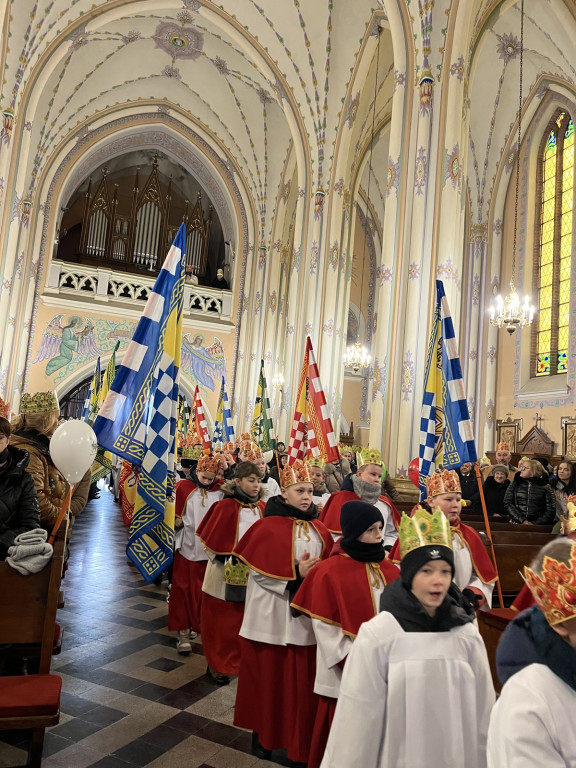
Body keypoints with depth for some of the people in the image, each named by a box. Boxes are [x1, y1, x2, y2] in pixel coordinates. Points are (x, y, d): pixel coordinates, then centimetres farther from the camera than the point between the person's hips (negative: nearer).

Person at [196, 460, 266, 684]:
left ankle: (241, 661, 33)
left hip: (253, 574, 4)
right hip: (226, 576, -4)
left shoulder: (261, 507, -1)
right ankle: (216, 666, 29)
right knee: (221, 622, 10)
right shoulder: (225, 506, -16)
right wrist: (228, 560, -12)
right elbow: (210, 541, -12)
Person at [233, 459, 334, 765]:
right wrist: (295, 574, -20)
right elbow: (257, 570, -14)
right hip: (273, 616, -4)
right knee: (269, 676, 10)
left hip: (307, 614, 4)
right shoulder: (268, 527, -11)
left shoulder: (319, 530, 5)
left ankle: (300, 738, 30)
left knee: (302, 679, 12)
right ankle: (263, 732, 31)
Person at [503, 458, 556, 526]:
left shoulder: (545, 487, 7)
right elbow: (507, 503, 3)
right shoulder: (515, 483, 12)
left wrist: (536, 524, -9)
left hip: (537, 526, -1)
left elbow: (551, 510, 2)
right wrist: (522, 520, -8)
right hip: (516, 523, 1)